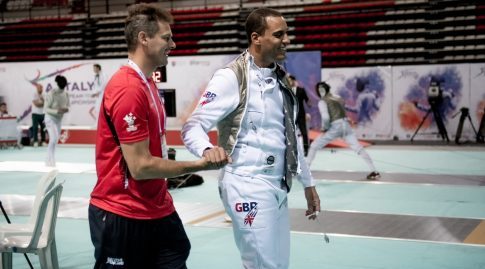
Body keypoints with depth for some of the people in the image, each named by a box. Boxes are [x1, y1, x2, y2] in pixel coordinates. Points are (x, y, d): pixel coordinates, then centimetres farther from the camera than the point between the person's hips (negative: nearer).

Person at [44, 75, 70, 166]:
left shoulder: (66, 94, -5)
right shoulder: (51, 94, -22)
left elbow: (67, 106, 7)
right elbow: (46, 109, -19)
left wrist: (66, 109, -18)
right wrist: (57, 111, -34)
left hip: (59, 120, 7)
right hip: (50, 118, -6)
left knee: (55, 140, 12)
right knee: (53, 139, -21)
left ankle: (49, 162, 25)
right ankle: (51, 162, -14)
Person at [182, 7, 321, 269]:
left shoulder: (280, 78, 11)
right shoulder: (232, 77, -13)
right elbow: (192, 126, -18)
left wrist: (307, 182, 21)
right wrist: (207, 149, -40)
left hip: (278, 185, 8)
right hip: (248, 185, -8)